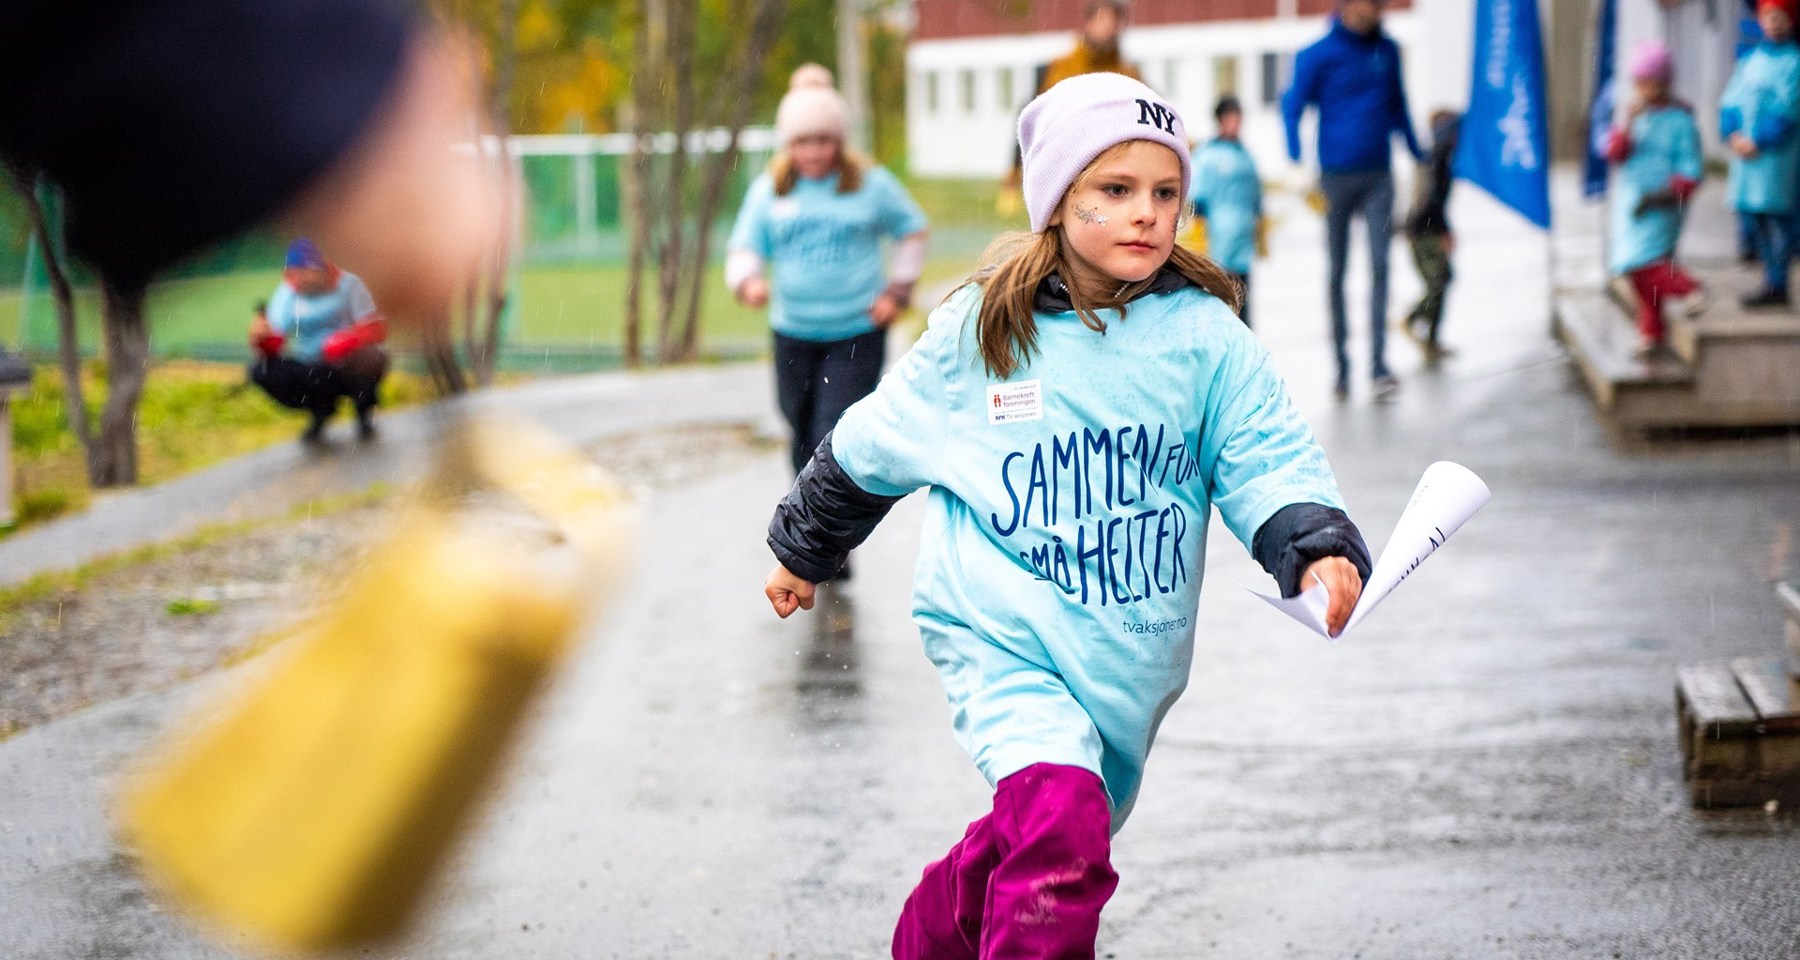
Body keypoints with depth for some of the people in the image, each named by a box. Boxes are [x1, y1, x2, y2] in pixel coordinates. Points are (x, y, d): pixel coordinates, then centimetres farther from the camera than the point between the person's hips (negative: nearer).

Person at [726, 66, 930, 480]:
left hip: (857, 335, -3)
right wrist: (748, 281, -18)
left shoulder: (871, 184, -1)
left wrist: (898, 290, 3)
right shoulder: (768, 190, 3)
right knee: (804, 438, 11)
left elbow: (913, 231, 13)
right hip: (793, 334, 3)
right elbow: (744, 248, 5)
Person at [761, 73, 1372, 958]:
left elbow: (1270, 464, -11)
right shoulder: (978, 331, -4)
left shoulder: (1205, 337, -5)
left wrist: (1319, 552, -32)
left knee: (1034, 849, 19)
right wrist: (803, 551, 23)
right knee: (1060, 817, -28)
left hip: (1129, 656, 3)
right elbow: (872, 445, 11)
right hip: (1003, 635, -3)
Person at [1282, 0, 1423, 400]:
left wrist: (1418, 154, 26)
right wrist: (1299, 169, -15)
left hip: (1378, 176, 2)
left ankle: (1379, 364, -14)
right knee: (1337, 272, 5)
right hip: (1336, 174, -2)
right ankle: (1342, 364, 13)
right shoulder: (1319, 55, -4)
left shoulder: (1387, 51, 9)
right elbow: (1292, 108, -5)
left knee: (1380, 265, -10)